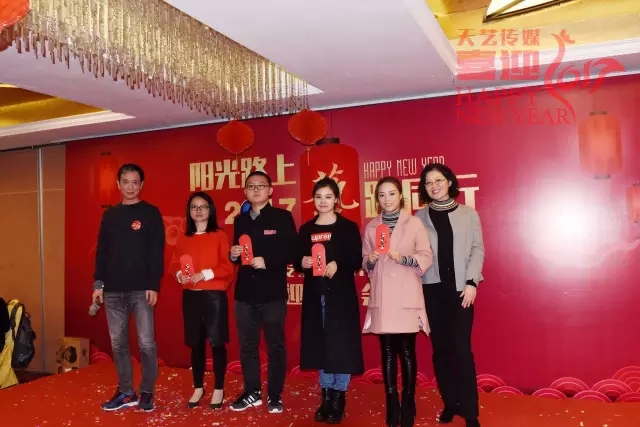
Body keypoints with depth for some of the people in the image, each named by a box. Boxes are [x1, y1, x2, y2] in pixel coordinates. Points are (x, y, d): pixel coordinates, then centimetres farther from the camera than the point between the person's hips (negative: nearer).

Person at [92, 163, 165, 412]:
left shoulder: (151, 213, -1)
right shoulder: (109, 215, 12)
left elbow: (157, 253, -6)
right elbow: (101, 251, 14)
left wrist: (153, 285, -12)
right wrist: (99, 283, 6)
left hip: (141, 290, -4)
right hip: (113, 290, 5)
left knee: (146, 343, -2)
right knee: (118, 344, 9)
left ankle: (147, 393, 12)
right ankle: (126, 393, 21)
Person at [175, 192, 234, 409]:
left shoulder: (220, 235, -1)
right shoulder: (183, 239, 10)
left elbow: (227, 267, -6)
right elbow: (177, 265, 15)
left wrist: (205, 274, -17)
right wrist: (179, 275, -6)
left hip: (214, 295, -3)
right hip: (190, 296, 4)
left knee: (217, 342, 1)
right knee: (196, 343, 10)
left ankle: (219, 389, 14)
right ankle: (198, 388, 24)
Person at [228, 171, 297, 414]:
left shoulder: (282, 217, -2)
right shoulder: (240, 220, 14)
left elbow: (292, 252, -9)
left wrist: (268, 262, -20)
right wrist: (233, 255, -3)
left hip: (273, 293, -4)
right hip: (245, 292, 5)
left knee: (275, 346, 6)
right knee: (247, 345, 11)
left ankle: (275, 395, 18)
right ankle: (252, 393, 26)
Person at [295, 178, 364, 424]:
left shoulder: (348, 227, 0)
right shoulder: (306, 230, 10)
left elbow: (357, 261, -5)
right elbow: (297, 263, 10)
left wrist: (338, 264, -21)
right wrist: (303, 263, -11)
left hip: (341, 293, -3)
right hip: (315, 294, 4)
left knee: (341, 343, -1)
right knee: (319, 343, 8)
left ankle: (339, 396, 13)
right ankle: (326, 395, 21)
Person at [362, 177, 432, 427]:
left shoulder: (414, 223, 1)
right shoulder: (371, 227, 10)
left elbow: (426, 257, -2)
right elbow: (364, 261, 14)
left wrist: (403, 258, -17)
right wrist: (370, 261, -8)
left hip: (406, 296, -2)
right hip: (381, 297, 3)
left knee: (407, 351, 2)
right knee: (387, 352, 6)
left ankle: (408, 405, 13)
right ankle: (392, 404, 15)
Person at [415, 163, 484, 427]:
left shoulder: (468, 214, 6)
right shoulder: (420, 217, 7)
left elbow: (478, 249, 2)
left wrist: (471, 282, -8)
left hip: (460, 288, -1)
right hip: (432, 289, 2)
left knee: (462, 349, -4)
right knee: (440, 349, 7)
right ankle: (450, 403, 21)